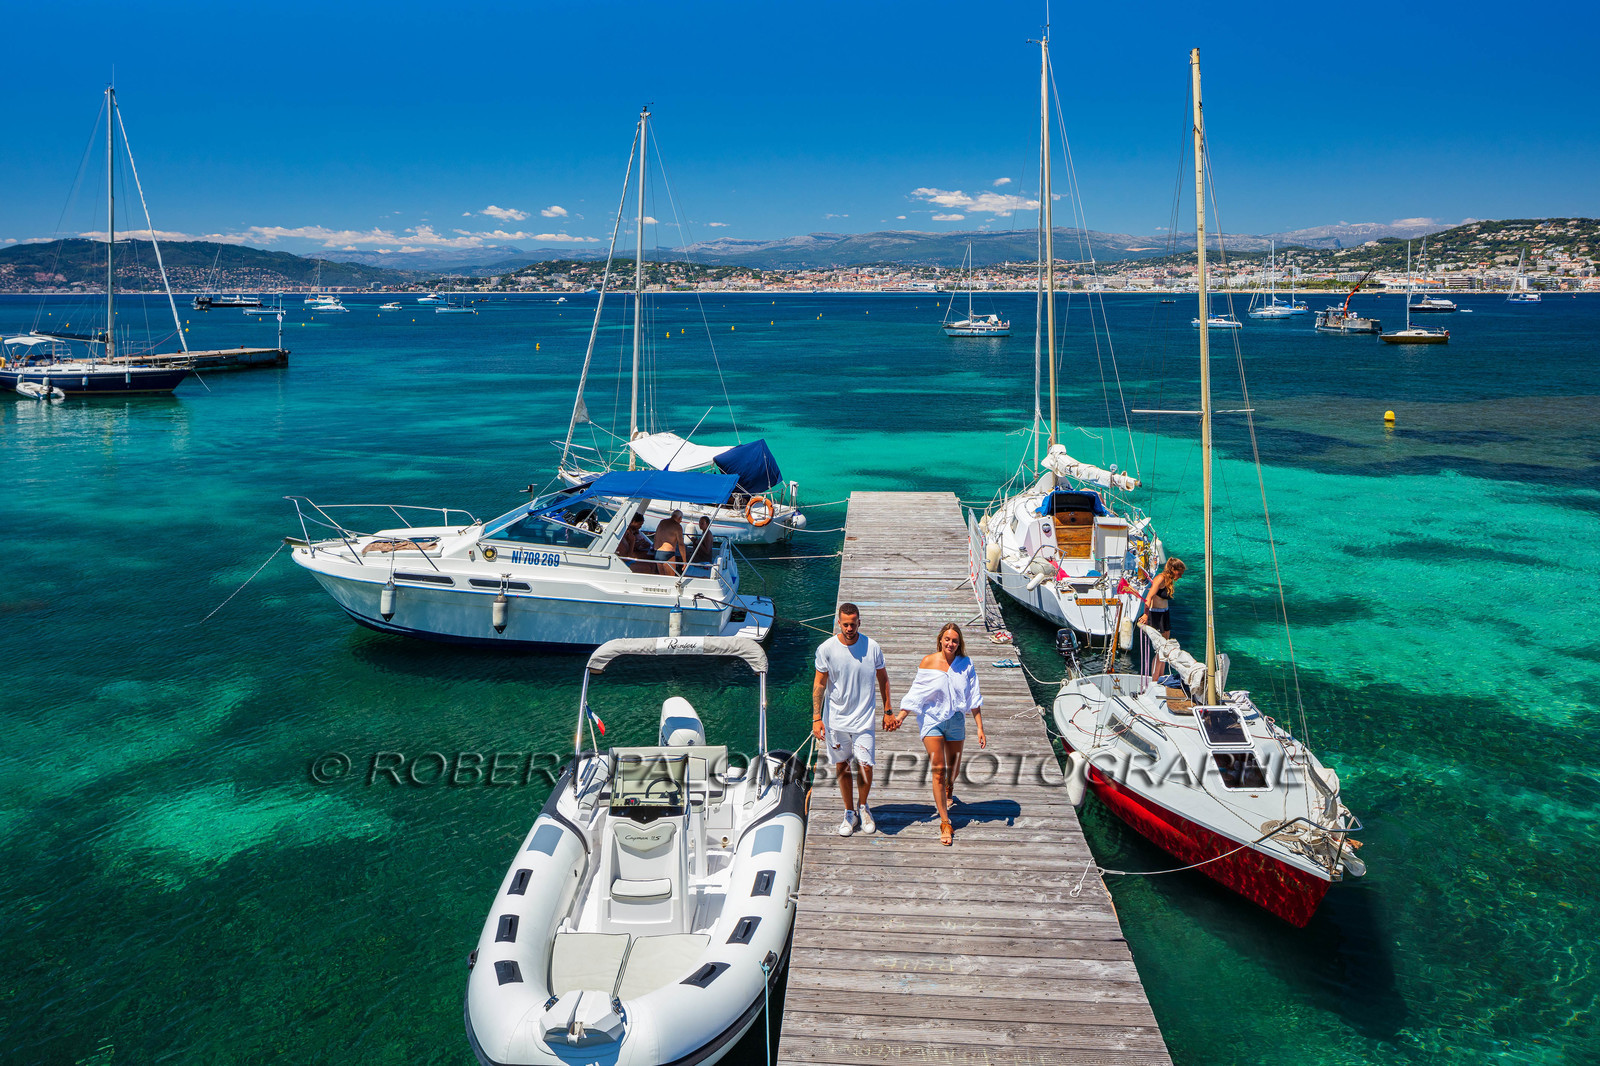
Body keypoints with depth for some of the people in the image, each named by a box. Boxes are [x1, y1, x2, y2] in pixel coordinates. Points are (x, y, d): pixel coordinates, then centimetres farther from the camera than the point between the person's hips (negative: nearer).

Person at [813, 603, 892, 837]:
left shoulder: (872, 647, -6)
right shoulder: (826, 649, -8)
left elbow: (883, 679, 7)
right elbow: (819, 684, -2)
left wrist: (888, 712, 9)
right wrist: (816, 718, -6)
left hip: (864, 719, 0)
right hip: (836, 719, 0)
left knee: (865, 766, -4)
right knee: (842, 767, 8)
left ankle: (862, 806, 24)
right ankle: (850, 813, 26)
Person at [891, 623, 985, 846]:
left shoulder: (966, 665, -3)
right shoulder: (928, 662, -6)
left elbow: (974, 699, 1)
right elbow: (917, 693, -1)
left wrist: (980, 728, -2)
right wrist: (901, 716, -10)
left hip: (955, 720, 2)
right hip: (932, 720, -2)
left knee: (953, 768, 15)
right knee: (938, 769, -10)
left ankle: (948, 793, 52)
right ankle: (945, 824, -6)